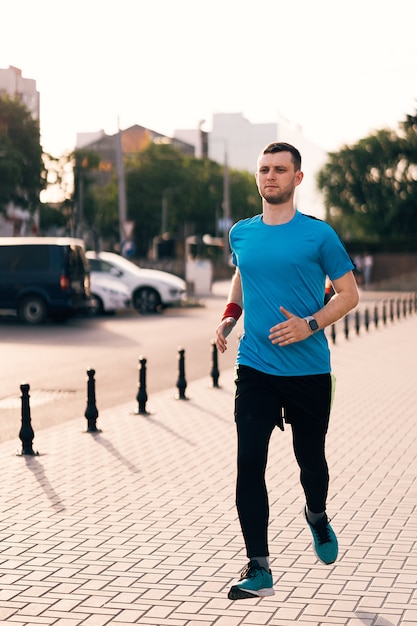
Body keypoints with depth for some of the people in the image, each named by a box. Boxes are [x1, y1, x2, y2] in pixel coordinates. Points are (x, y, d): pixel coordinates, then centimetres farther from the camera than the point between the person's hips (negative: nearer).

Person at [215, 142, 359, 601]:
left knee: (310, 459, 12)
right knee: (249, 464, -8)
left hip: (309, 371, -2)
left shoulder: (318, 235, -5)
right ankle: (258, 568, -1)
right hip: (255, 370, 2)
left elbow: (349, 293, -1)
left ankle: (317, 516, 46)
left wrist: (309, 325, -16)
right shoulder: (241, 234, 7)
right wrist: (229, 316, 9)